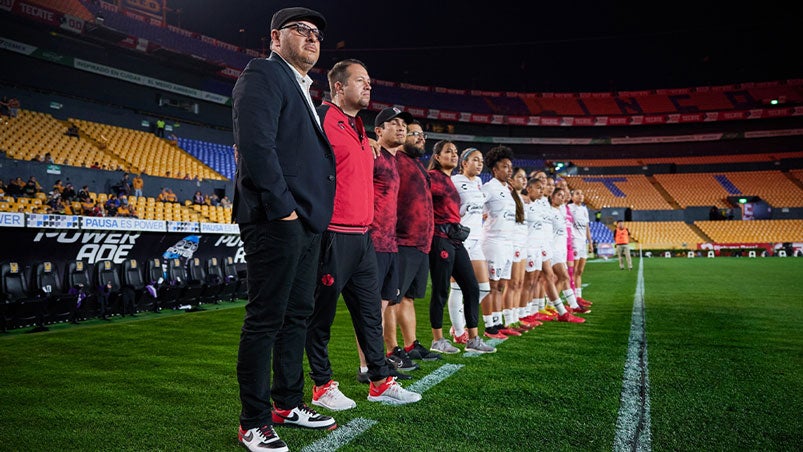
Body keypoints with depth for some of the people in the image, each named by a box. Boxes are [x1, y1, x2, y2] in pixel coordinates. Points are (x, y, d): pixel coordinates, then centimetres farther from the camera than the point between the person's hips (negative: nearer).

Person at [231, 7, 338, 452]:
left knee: (297, 315, 15)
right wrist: (282, 208, -18)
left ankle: (287, 403, 29)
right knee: (266, 319, -3)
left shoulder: (303, 90, 24)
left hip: (306, 223, 10)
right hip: (276, 221, -10)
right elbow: (256, 145, -18)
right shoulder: (263, 74, -5)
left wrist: (315, 213, 12)